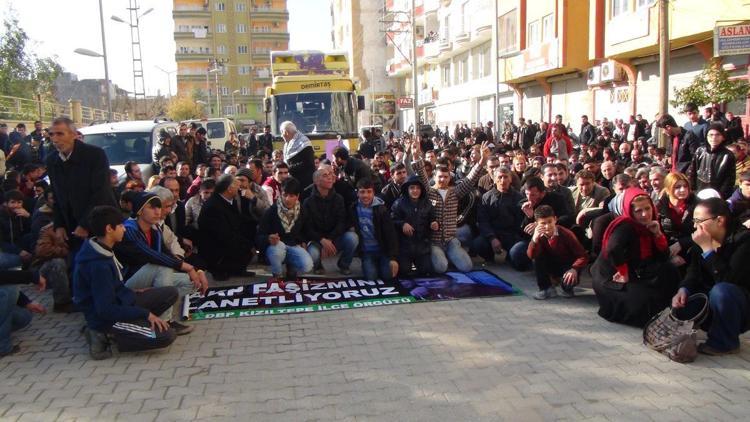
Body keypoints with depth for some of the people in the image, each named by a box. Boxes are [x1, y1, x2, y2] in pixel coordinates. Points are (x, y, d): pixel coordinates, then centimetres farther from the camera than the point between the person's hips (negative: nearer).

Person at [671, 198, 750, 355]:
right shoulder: (701, 240, 0)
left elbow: (728, 280, -33)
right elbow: (694, 272, -3)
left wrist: (707, 248, -33)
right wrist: (683, 290, -23)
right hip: (712, 302, 6)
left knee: (721, 291, -35)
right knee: (680, 304, -13)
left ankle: (725, 343, -13)